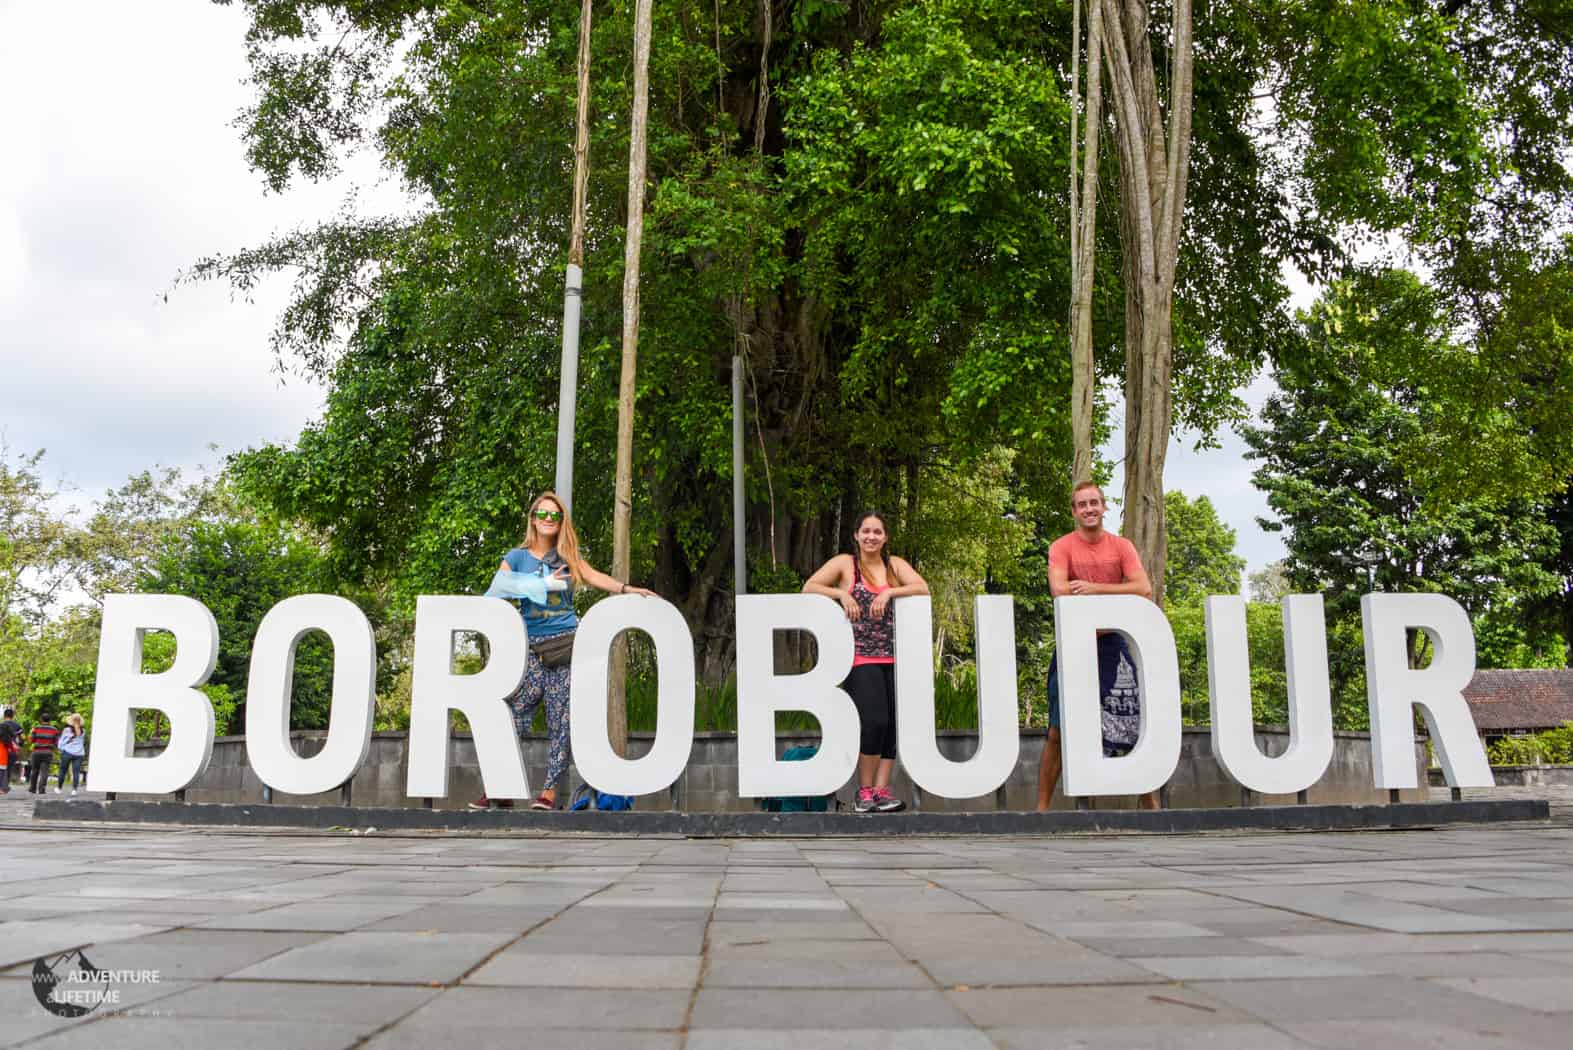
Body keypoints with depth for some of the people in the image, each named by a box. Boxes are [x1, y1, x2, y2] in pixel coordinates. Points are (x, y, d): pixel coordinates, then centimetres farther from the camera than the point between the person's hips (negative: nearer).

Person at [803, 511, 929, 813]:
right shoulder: (844, 563, 4)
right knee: (875, 721, -15)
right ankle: (864, 791, -2)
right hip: (861, 658, -4)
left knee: (894, 724, 1)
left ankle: (881, 789, 8)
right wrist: (841, 593, -16)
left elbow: (923, 588, -2)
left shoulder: (895, 564, 12)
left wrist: (890, 592, -14)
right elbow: (809, 587, -3)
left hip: (893, 658, 4)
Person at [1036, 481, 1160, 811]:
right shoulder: (1062, 547, -3)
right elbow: (1059, 590, -19)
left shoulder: (1122, 546, 3)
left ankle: (1151, 805, 18)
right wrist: (1116, 592, -14)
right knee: (1058, 732, 1)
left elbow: (1145, 590, -9)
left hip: (1113, 643, 2)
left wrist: (1094, 588, -17)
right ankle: (1042, 807, 9)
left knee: (1139, 727, 4)